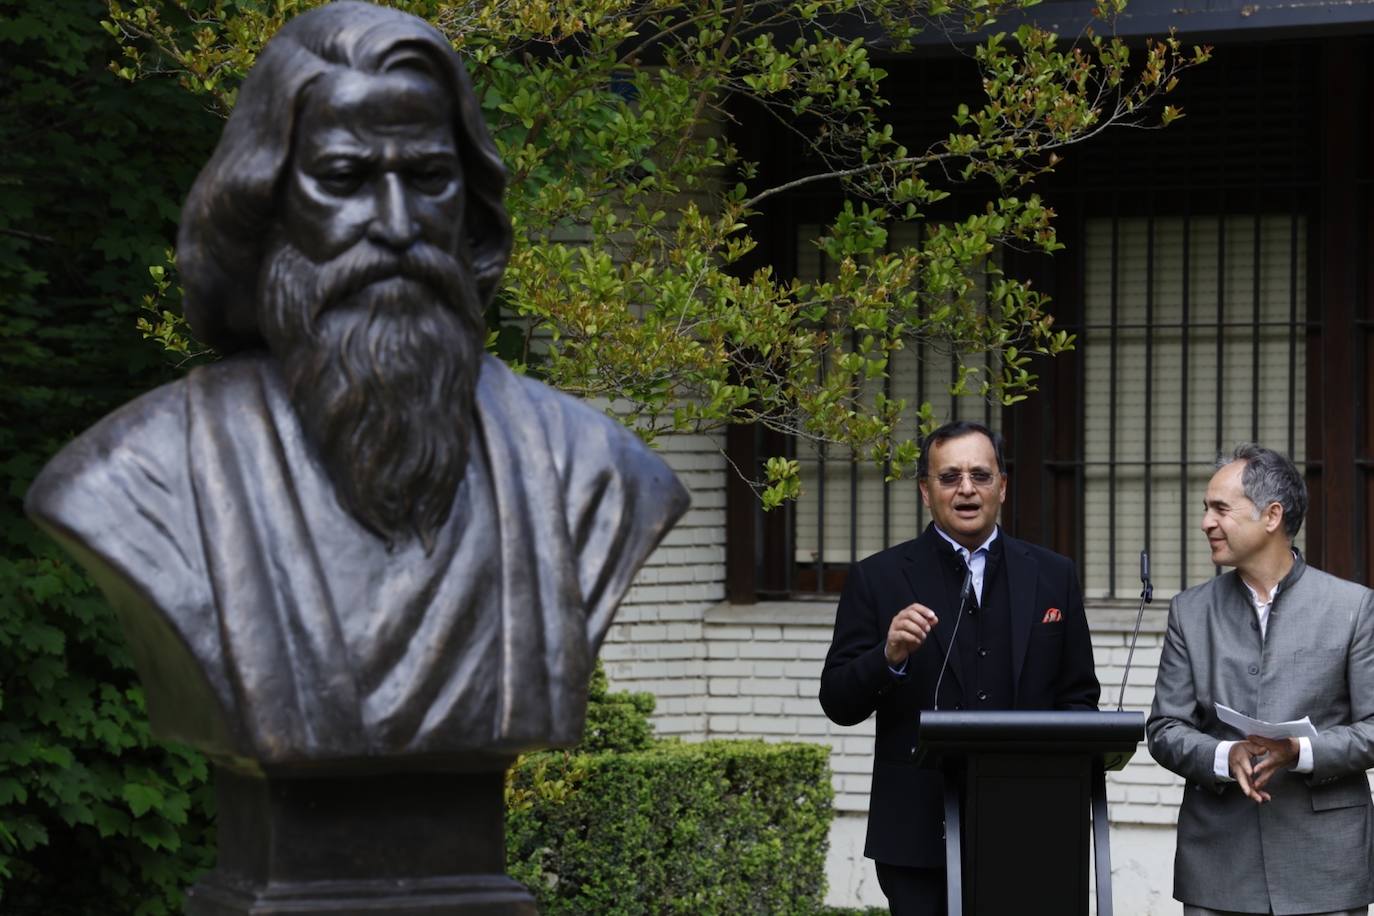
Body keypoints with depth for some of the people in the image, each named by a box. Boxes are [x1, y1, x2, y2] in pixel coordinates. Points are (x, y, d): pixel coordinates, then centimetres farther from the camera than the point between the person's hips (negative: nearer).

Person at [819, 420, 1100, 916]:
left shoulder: (1052, 576, 10)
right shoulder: (878, 578, 3)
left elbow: (1078, 697, 14)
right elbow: (838, 702, 0)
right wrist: (889, 656, -18)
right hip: (921, 838, -2)